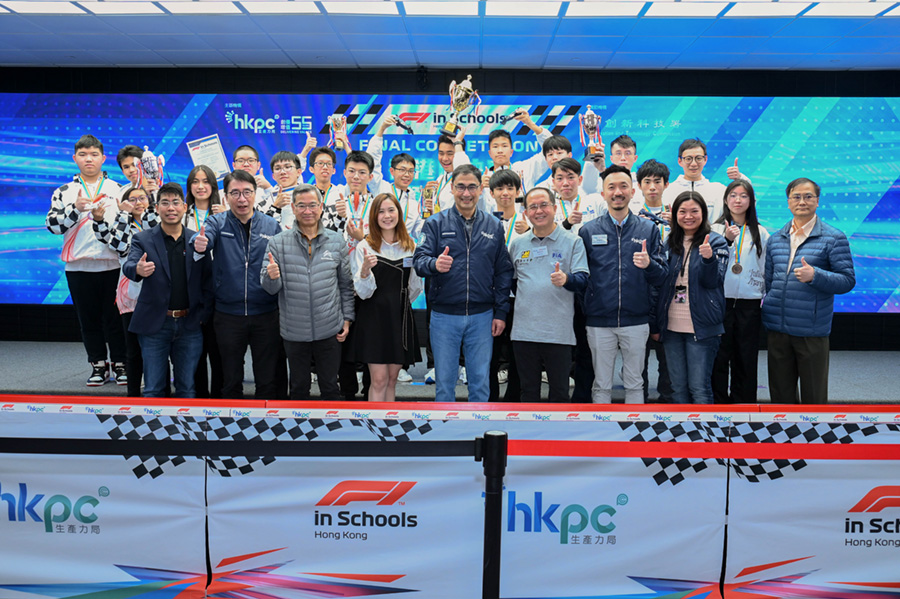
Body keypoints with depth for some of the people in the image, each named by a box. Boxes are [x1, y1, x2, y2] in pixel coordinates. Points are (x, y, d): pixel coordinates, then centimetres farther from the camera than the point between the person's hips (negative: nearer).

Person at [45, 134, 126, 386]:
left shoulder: (118, 190, 9)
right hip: (78, 267, 1)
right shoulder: (64, 192, 10)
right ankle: (98, 365, 18)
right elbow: (53, 225, 0)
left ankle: (120, 364, 14)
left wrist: (103, 219, -9)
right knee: (88, 320, 7)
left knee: (115, 318, 2)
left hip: (113, 265, -1)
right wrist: (76, 209, -15)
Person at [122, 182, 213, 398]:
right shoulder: (143, 239, 1)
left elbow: (207, 280, 6)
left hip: (189, 325, 1)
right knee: (153, 390, 5)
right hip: (154, 324, -1)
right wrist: (138, 269, -39)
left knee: (187, 389, 10)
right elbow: (128, 265, -16)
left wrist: (203, 313, -4)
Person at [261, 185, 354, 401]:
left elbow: (346, 284, 9)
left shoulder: (337, 241, 3)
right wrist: (271, 277, -25)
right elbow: (270, 288, -3)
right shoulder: (278, 243, -2)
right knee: (299, 387, 14)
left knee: (330, 388, 11)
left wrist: (347, 318, 6)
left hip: (329, 330, 0)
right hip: (294, 332, 0)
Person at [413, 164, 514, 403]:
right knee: (444, 381, 7)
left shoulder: (494, 226, 7)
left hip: (482, 316, 1)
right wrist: (434, 264, -30)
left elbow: (503, 272, 8)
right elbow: (419, 259, -7)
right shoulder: (436, 223, 1)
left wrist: (501, 312, 2)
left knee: (480, 381, 9)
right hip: (444, 315, -1)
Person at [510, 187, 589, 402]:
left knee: (559, 392, 4)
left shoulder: (572, 241, 1)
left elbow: (583, 279, -7)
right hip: (523, 331, 3)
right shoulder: (517, 243, 11)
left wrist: (566, 279, -26)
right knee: (528, 391, 12)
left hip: (559, 333, -3)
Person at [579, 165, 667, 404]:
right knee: (601, 385, 8)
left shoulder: (648, 229, 5)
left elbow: (662, 277, 2)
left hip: (636, 321, 1)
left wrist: (649, 265, -17)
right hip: (599, 321, 0)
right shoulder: (589, 231, 4)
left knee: (634, 383, 10)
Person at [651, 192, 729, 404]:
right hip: (672, 327, 4)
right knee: (678, 387, 11)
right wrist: (654, 324, 13)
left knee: (699, 388, -3)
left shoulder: (716, 242, 0)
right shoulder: (669, 243, 11)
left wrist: (709, 258, -29)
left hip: (701, 327, -4)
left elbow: (712, 281, -10)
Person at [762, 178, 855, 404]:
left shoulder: (833, 238, -2)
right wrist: (765, 306, 9)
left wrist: (815, 275, -21)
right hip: (777, 329, 4)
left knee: (814, 396, 6)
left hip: (812, 331, -4)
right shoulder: (776, 239, 11)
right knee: (780, 393, 13)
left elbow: (848, 280, -6)